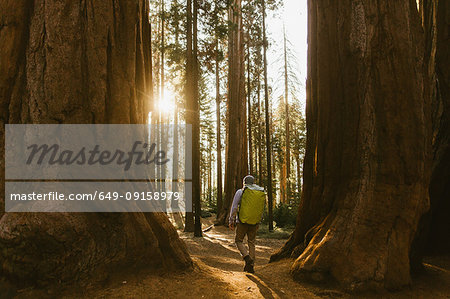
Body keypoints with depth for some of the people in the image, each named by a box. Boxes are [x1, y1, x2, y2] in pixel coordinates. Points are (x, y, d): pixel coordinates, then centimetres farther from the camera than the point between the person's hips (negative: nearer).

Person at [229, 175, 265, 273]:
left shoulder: (241, 192, -3)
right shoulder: (262, 194, 8)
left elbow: (234, 207, -7)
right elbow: (262, 210, 15)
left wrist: (231, 221, 0)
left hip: (242, 222, -3)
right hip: (255, 223, 3)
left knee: (239, 240, 13)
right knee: (251, 243, 14)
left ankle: (247, 257, -10)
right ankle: (251, 266, 13)